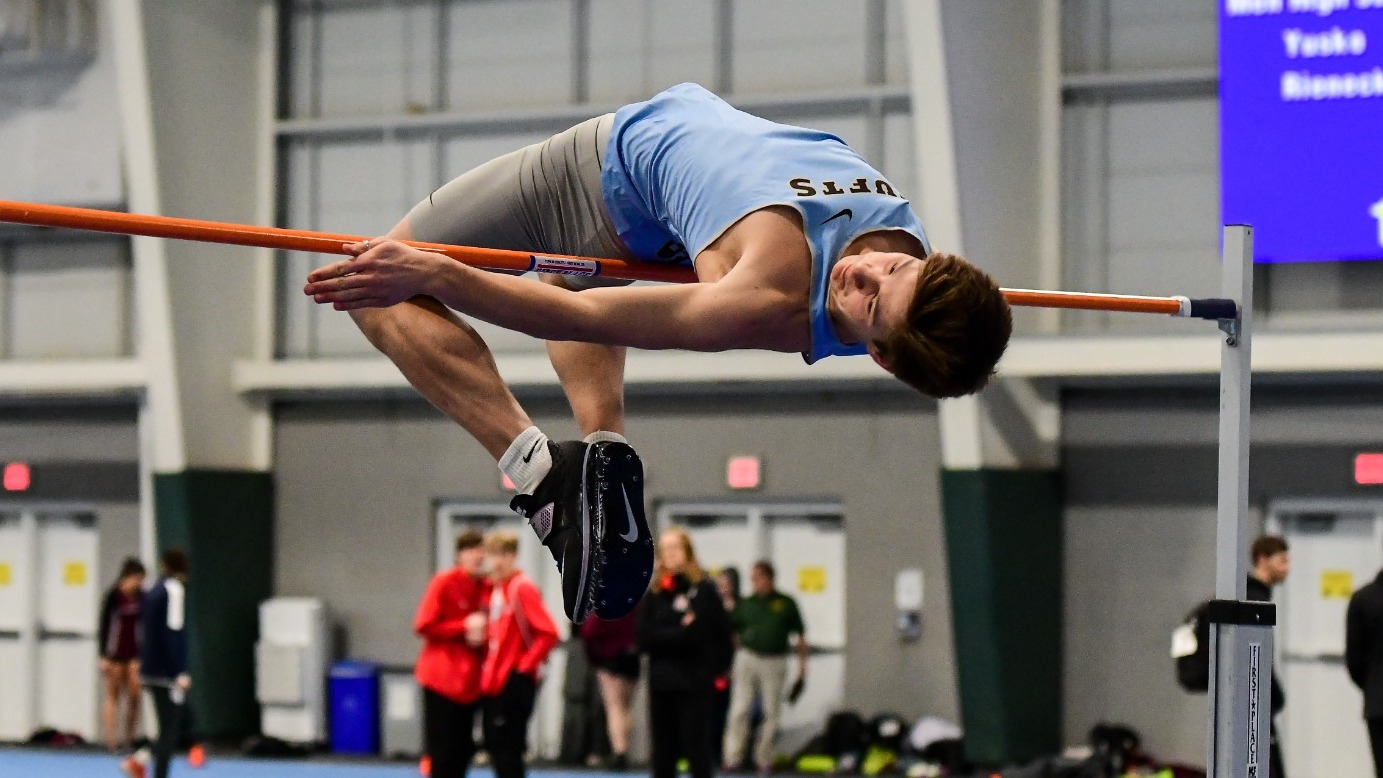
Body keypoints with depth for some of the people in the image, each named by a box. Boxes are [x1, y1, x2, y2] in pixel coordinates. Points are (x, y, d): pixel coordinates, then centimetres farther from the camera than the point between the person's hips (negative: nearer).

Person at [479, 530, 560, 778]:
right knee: (495, 745, 11)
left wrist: (525, 665, -16)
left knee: (507, 747, -7)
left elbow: (548, 633, -20)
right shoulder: (495, 588, 11)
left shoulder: (522, 588, -14)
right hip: (493, 681, 9)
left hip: (514, 683, -9)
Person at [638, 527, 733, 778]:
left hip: (694, 684, -4)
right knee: (663, 755, 9)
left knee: (697, 751, -3)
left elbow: (721, 632, -9)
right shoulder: (654, 593, 6)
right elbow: (644, 638, -4)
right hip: (661, 682, 4)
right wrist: (681, 632, -13)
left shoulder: (703, 589, -3)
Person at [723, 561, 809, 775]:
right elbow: (731, 634, 9)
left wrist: (802, 664, 3)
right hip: (747, 659, 1)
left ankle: (764, 758, 14)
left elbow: (800, 637, 7)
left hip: (774, 662, 0)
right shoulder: (745, 604, 5)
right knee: (740, 710, -3)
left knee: (771, 712, 5)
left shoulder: (786, 604, 2)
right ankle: (732, 756, -2)